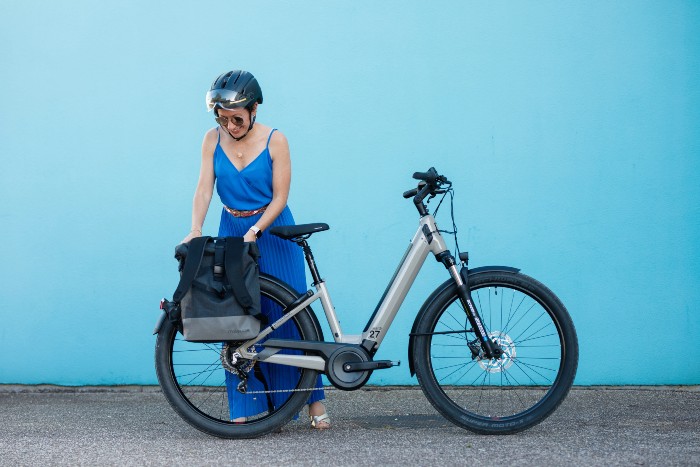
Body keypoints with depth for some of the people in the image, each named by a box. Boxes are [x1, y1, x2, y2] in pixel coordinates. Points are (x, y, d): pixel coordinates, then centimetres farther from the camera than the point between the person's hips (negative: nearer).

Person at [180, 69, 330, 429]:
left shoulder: (275, 141, -10)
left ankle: (314, 401, 5)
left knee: (287, 314, -3)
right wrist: (195, 230, -21)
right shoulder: (213, 139, -1)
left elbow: (280, 197, -10)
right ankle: (244, 407, 3)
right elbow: (204, 188, -6)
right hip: (231, 231, 3)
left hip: (273, 230, -3)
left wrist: (256, 231, -22)